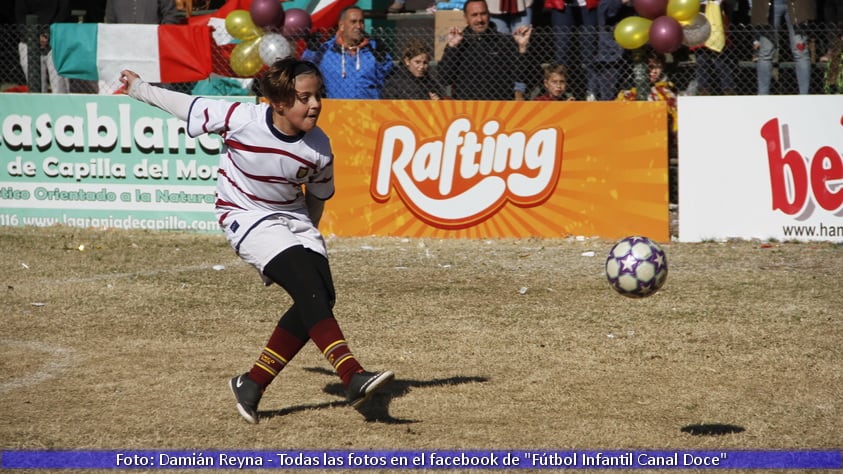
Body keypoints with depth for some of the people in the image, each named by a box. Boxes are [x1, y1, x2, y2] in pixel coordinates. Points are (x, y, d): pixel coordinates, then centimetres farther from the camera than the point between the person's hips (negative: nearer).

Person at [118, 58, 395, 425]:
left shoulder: (319, 148, -12)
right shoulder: (239, 119, -22)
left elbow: (317, 198, 8)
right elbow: (186, 105, -5)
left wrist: (305, 237, 19)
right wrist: (138, 88, 8)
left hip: (294, 218, 5)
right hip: (246, 217, -5)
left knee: (321, 297, -12)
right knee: (309, 287, -25)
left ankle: (252, 384, 0)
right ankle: (353, 377, -36)